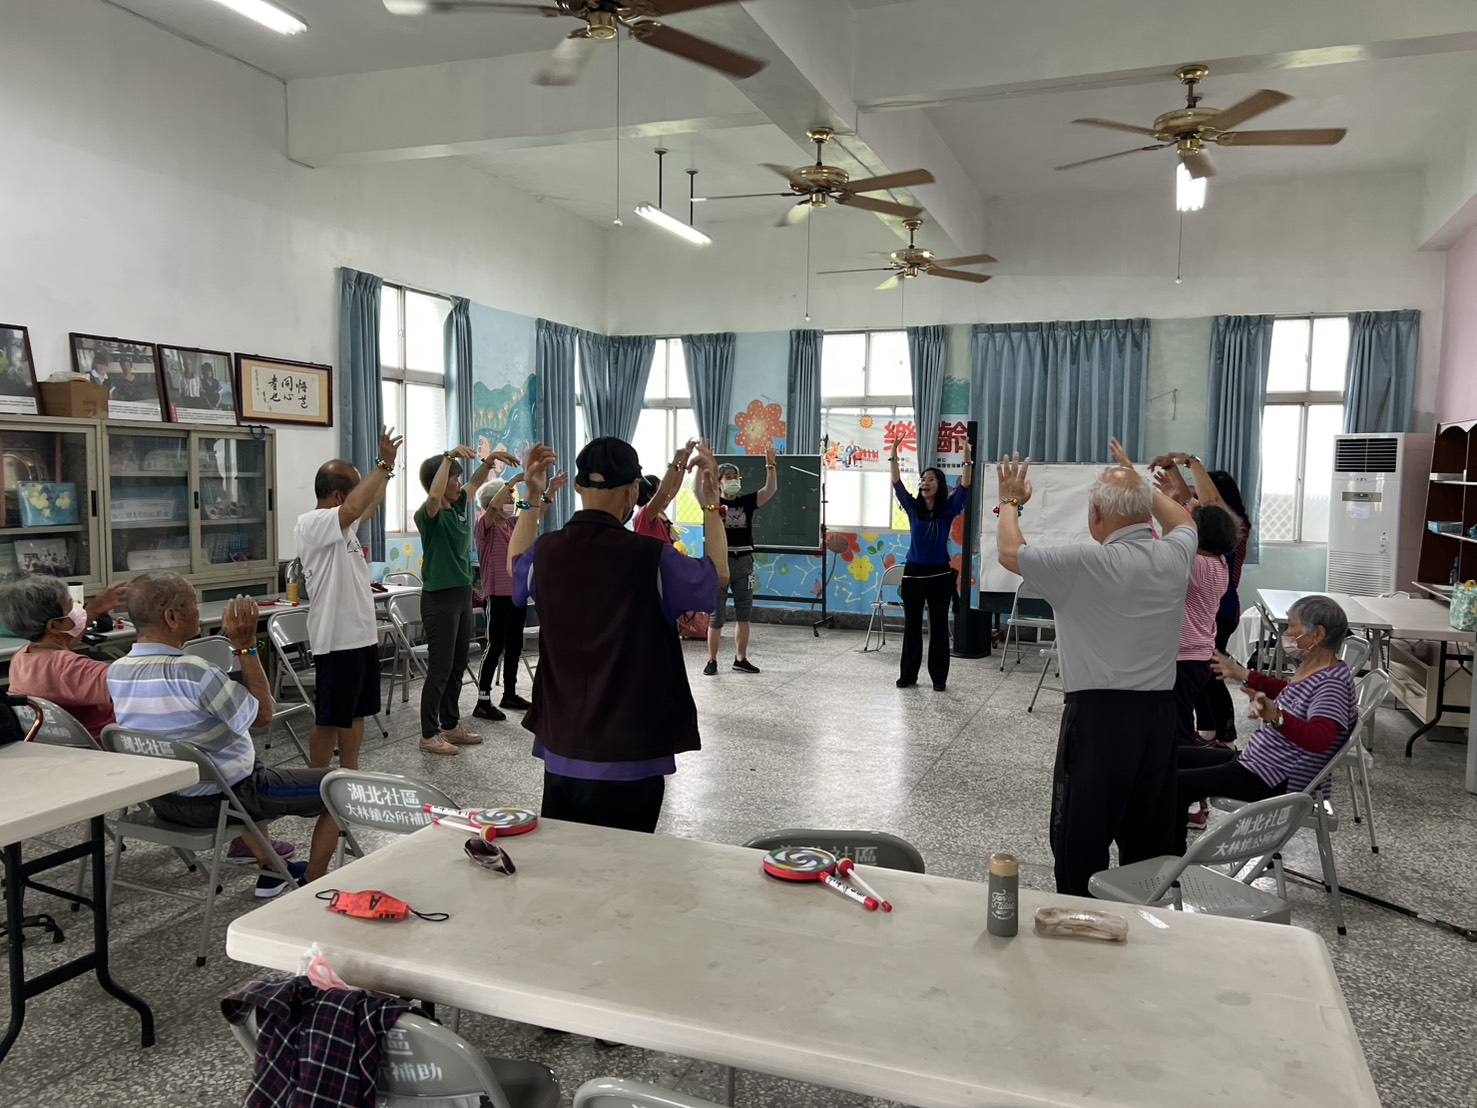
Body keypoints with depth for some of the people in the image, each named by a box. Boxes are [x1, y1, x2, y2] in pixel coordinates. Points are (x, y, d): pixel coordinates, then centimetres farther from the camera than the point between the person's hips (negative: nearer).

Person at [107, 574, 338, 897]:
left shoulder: (116, 672, -7)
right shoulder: (191, 671, -32)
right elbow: (262, 715, -19)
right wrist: (246, 646, -18)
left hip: (162, 800, 8)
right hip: (215, 802, -8)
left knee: (249, 774, 39)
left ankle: (270, 867, 39)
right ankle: (312, 883, 19)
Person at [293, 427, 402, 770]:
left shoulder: (342, 524, 12)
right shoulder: (310, 523, -16)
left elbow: (372, 504, 28)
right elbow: (355, 507, -34)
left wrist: (387, 467, 16)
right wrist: (383, 464, -27)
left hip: (362, 634, 10)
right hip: (337, 639, -10)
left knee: (355, 715, 17)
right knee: (329, 720, 0)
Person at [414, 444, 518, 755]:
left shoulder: (458, 506, 6)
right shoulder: (428, 515, -15)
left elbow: (475, 482, 18)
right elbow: (434, 496, -37)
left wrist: (490, 459, 0)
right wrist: (449, 457, -38)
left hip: (462, 594, 8)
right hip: (439, 598, -8)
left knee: (458, 665, 15)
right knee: (440, 669, -2)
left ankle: (451, 725, 27)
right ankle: (429, 735, 9)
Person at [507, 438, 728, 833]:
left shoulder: (546, 552, -5)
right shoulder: (652, 558, -17)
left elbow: (516, 567, 21)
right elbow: (717, 577, 4)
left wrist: (532, 499, 24)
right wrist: (711, 504, 13)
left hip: (561, 752, 4)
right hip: (631, 755, -4)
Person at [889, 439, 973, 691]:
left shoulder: (948, 509, -1)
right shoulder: (913, 507, 4)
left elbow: (964, 487, -13)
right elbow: (897, 485, -3)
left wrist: (968, 460, -25)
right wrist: (894, 456, -13)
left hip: (939, 574, -2)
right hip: (913, 572, 2)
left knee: (939, 627, 4)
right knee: (911, 626, 8)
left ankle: (939, 678, 13)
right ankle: (908, 675, 17)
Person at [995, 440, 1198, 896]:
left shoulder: (1088, 564, -16)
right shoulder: (1175, 556, 2)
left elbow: (1009, 551, -5)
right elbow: (1183, 521, 27)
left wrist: (1010, 502, 13)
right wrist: (1137, 481, 37)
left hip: (1098, 715, -6)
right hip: (1159, 712, 6)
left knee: (1080, 841, 3)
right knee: (1150, 840, 17)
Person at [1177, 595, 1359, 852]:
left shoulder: (1333, 683, -23)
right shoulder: (1311, 669, 8)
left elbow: (1319, 739, -38)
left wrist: (1274, 716, -53)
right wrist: (1244, 675, 32)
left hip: (1276, 780, -11)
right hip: (1255, 761, 11)